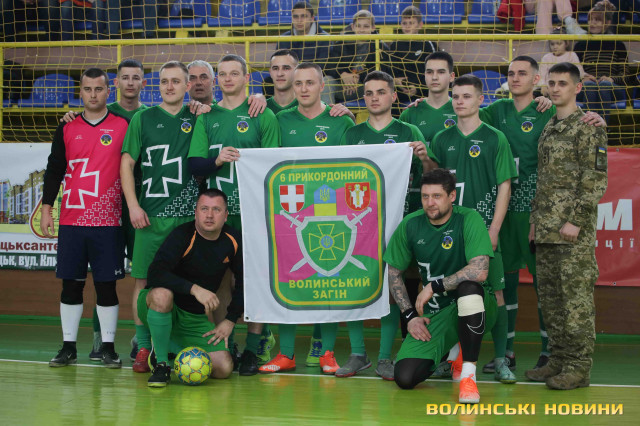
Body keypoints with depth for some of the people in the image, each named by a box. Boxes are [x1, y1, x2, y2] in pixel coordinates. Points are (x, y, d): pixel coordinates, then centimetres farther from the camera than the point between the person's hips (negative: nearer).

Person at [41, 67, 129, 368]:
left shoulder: (123, 126, 3)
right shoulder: (67, 128, 9)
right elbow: (54, 170, 11)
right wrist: (46, 208, 4)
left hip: (108, 221, -2)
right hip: (71, 220, 2)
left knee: (106, 284, 1)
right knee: (71, 283, 5)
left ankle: (108, 348, 10)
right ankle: (68, 347, 14)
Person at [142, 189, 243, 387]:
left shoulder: (233, 241, -2)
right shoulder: (182, 235, -18)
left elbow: (244, 281, 12)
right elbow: (155, 273, -32)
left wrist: (230, 320, 5)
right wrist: (193, 288, -42)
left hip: (195, 318, 5)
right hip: (158, 308, -5)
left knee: (223, 368, -12)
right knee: (162, 293, -40)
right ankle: (161, 363, -21)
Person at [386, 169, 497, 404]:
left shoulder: (469, 219, -15)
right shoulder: (410, 225, -2)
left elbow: (480, 272, -28)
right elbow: (394, 272, 9)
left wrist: (434, 286, -19)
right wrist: (409, 315, 0)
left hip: (474, 308, -4)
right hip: (434, 313, 4)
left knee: (469, 286, -41)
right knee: (405, 378, -15)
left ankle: (468, 375, -27)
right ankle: (449, 352, 20)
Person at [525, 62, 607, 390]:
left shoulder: (590, 126, -6)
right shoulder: (548, 129, 18)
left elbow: (596, 179, -12)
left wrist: (576, 221, -18)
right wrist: (535, 223, 17)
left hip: (574, 231, -8)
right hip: (546, 230, 8)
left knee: (576, 297, -6)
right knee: (550, 296, 10)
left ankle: (579, 367, -1)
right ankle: (558, 360, 18)